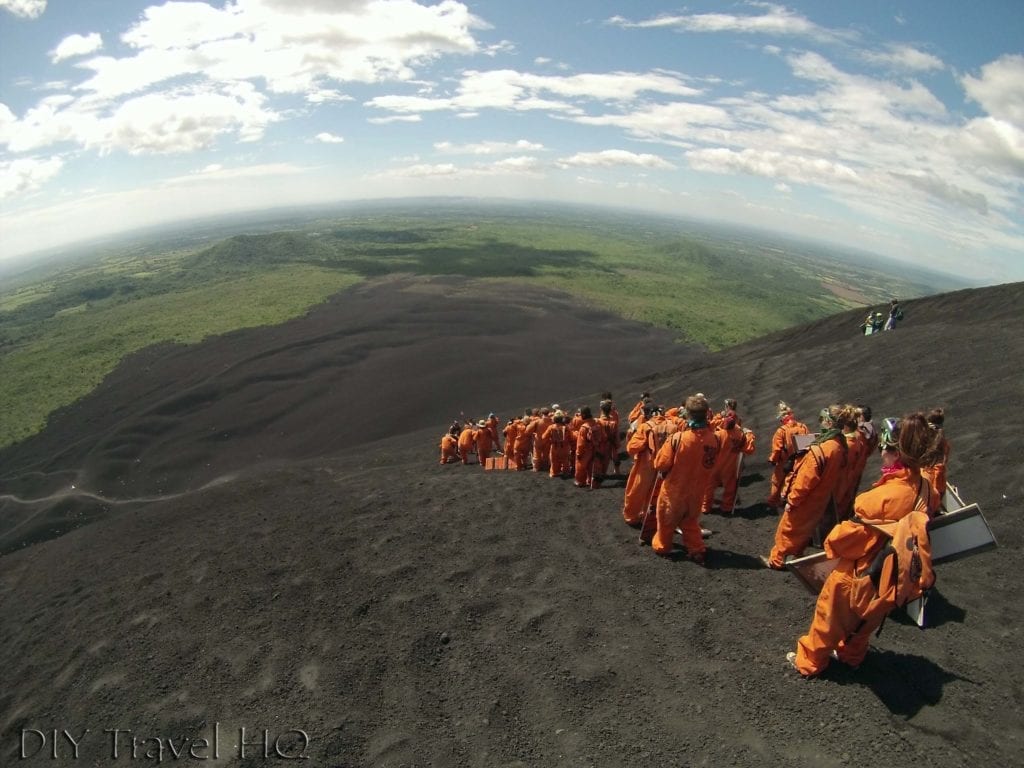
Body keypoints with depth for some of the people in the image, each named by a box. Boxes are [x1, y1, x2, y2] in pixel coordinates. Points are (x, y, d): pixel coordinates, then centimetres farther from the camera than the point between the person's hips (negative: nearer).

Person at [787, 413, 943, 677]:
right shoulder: (925, 488, -12)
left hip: (858, 575, -6)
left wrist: (831, 543, -2)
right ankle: (852, 655, 52)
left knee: (829, 618, 17)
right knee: (864, 622, 31)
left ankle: (809, 661, 34)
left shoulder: (884, 496, -34)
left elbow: (849, 535, -24)